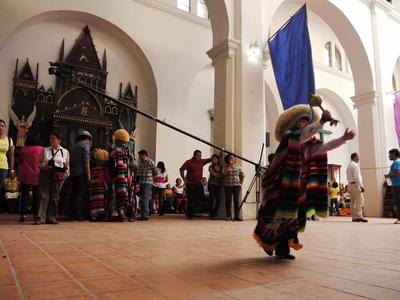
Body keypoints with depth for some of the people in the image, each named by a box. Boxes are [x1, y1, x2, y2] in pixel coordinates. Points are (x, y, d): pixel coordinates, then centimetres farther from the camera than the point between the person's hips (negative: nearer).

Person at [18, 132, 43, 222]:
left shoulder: (23, 149, 1)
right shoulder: (41, 149, -7)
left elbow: (19, 161, 14)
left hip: (25, 175, 1)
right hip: (36, 175, -1)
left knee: (24, 194, 6)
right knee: (36, 196, 8)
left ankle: (23, 214, 3)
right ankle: (36, 214, 12)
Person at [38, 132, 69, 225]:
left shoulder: (65, 152, 9)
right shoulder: (45, 150, 10)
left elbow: (67, 165, 13)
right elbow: (39, 163, 10)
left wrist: (66, 171, -8)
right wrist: (43, 167, -11)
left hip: (58, 176, 1)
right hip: (45, 174, 0)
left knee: (54, 197, 5)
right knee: (43, 196, -7)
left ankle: (51, 218, 14)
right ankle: (41, 218, -6)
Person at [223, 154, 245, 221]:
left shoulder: (237, 167, 11)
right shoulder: (225, 167, 6)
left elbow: (242, 175, 16)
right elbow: (224, 172, -14)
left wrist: (241, 183, 6)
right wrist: (229, 165, -14)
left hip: (236, 185, 1)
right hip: (228, 186, -1)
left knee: (236, 201, -1)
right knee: (228, 201, 0)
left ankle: (237, 216, 2)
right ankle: (228, 216, 6)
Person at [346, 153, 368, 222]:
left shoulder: (349, 166, 18)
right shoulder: (355, 165, -9)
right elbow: (357, 177, -17)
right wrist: (361, 186, -18)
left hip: (350, 184, 9)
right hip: (355, 184, -9)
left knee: (353, 201, 8)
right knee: (360, 200, -9)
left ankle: (354, 217, 8)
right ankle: (359, 216, -13)